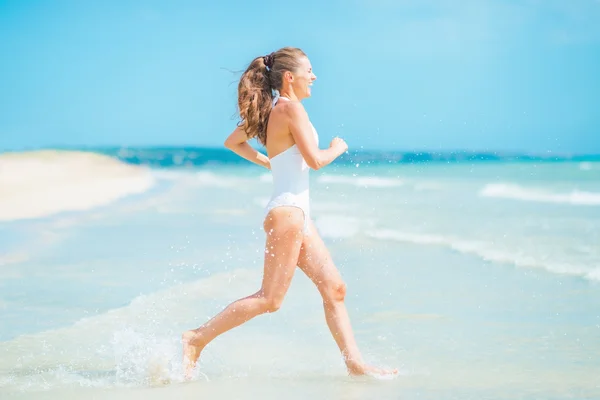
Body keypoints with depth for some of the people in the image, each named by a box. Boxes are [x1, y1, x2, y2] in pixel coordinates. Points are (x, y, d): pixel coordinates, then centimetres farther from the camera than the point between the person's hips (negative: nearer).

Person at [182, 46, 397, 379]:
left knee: (334, 288, 7)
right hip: (287, 211, -10)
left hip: (298, 214, 10)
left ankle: (355, 364, 7)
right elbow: (315, 160, -17)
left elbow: (232, 142, 24)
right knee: (269, 299, -9)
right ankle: (196, 339, -5)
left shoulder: (271, 111, 14)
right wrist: (338, 148, 3)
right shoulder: (291, 108, -12)